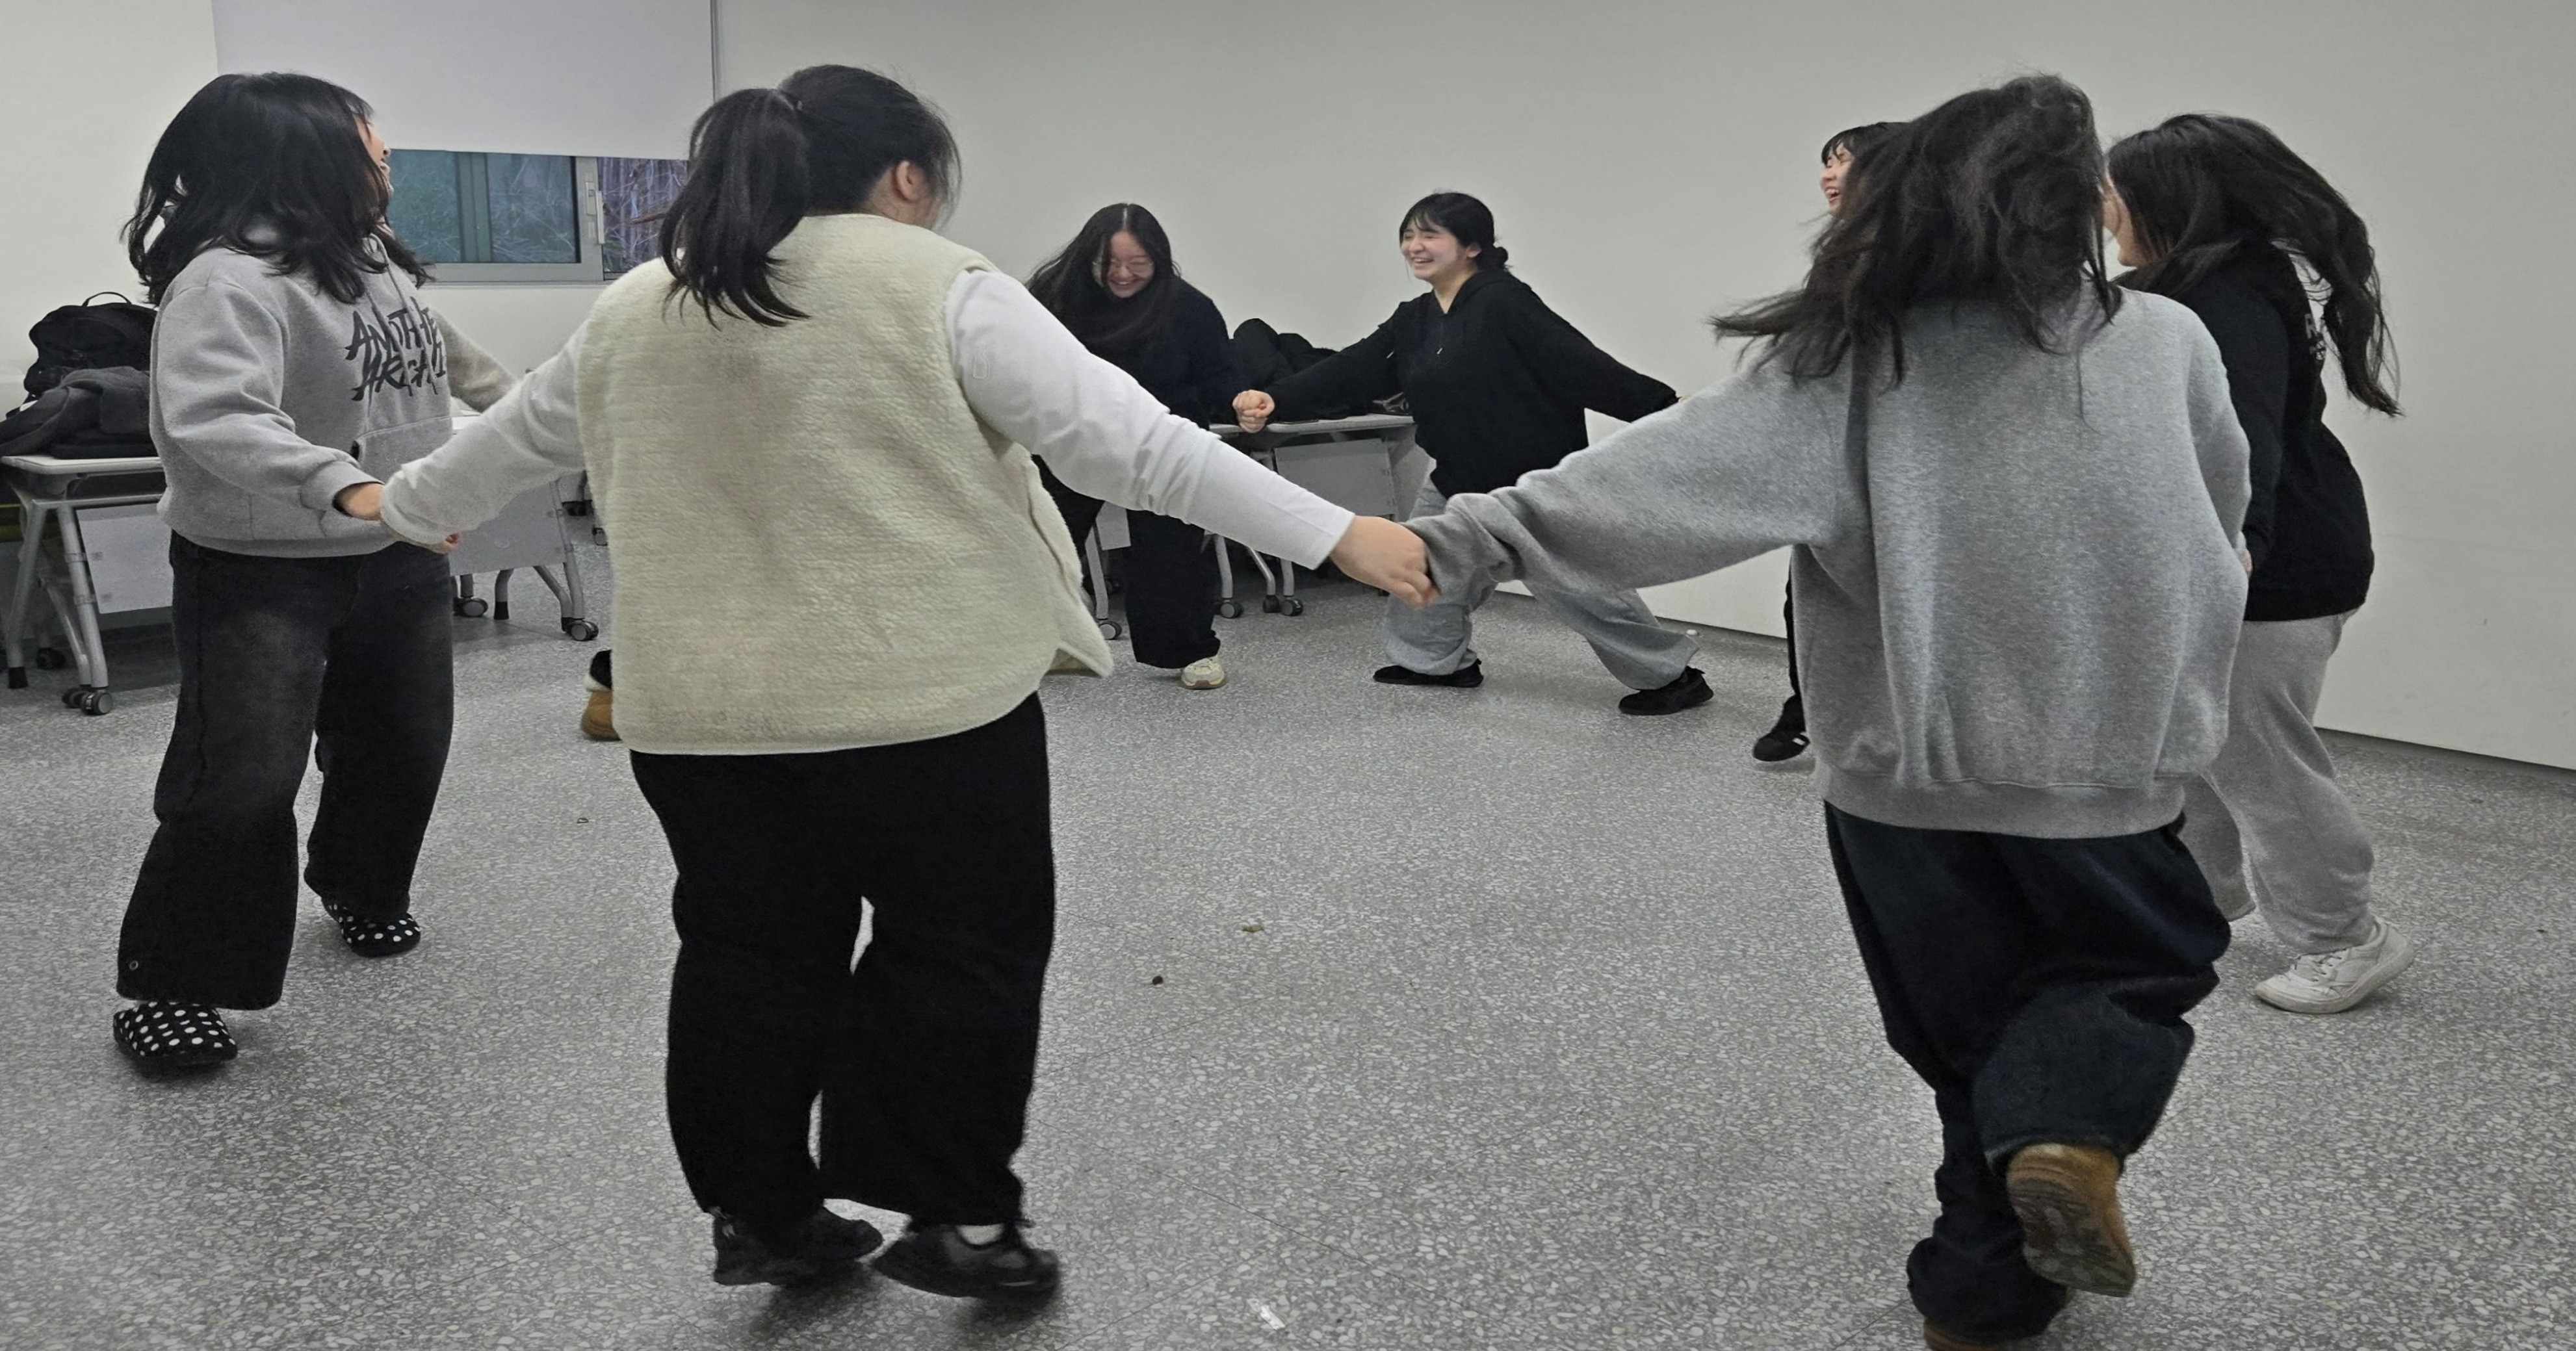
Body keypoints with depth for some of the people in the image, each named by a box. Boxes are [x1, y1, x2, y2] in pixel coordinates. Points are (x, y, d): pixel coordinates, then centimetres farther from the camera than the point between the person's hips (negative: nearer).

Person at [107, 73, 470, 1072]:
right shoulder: (232, 278, -23)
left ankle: (360, 890, 46)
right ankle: (171, 987, 6)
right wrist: (348, 488, -50)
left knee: (401, 747, 18)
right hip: (260, 572, -8)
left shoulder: (376, 260, 5)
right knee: (242, 780, -10)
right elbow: (214, 419, -38)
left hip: (398, 559, 8)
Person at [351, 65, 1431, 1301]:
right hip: (921, 689, -5)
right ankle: (954, 1217, 13)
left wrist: (407, 509, 43)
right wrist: (1334, 536, -13)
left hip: (700, 703, 5)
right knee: (964, 948, 8)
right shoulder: (938, 293, -7)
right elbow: (1127, 441, -14)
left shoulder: (635, 309, 10)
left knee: (750, 955, 15)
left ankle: (763, 1215, 25)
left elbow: (520, 436, 23)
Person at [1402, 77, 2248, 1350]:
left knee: (1974, 1027, 21)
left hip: (1906, 769, 1)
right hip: (2110, 763, 0)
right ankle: (2068, 1129, -3)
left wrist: (1472, 535, -24)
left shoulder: (1844, 367, -12)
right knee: (2139, 968, 24)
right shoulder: (2169, 342, -6)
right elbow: (2219, 523, 9)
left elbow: (1671, 470, -22)